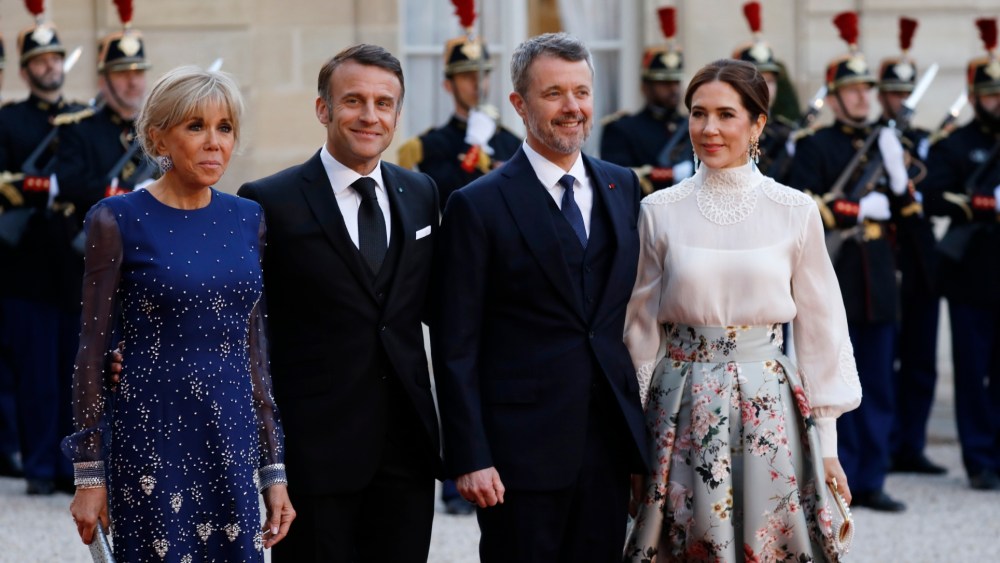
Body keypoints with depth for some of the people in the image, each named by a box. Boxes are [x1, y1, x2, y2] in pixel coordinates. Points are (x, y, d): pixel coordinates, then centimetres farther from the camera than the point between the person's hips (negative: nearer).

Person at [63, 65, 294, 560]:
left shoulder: (247, 220, 8)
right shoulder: (118, 221, -6)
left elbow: (254, 348, 11)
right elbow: (92, 351, -4)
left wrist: (273, 469, 9)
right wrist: (89, 475, -7)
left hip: (233, 439, 4)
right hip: (151, 439, -4)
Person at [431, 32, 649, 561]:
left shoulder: (622, 186, 11)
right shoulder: (479, 206, -5)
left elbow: (628, 307, 15)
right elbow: (455, 348, -6)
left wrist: (640, 423, 7)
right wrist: (469, 459, -12)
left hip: (608, 438, 5)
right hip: (522, 445, -4)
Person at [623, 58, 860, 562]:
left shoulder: (796, 212, 0)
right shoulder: (659, 212, 2)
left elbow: (820, 331, 4)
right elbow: (642, 328, 6)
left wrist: (827, 443, 3)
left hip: (769, 411, 0)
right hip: (682, 417, 0)